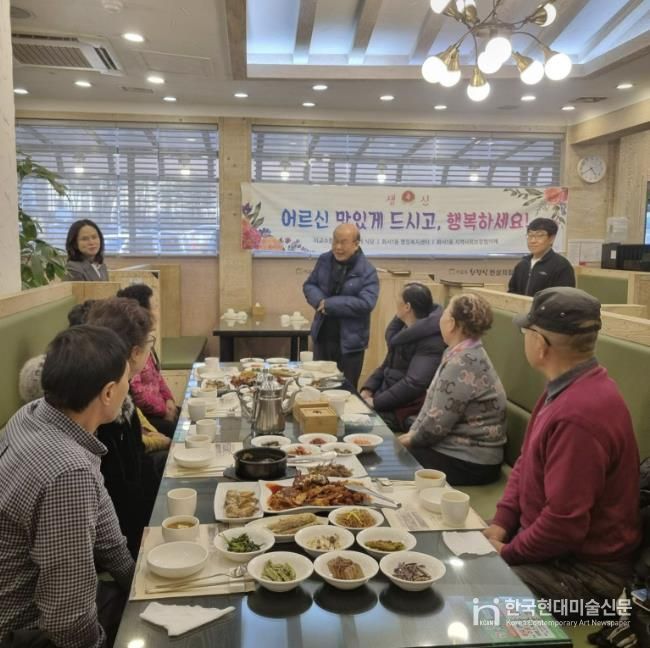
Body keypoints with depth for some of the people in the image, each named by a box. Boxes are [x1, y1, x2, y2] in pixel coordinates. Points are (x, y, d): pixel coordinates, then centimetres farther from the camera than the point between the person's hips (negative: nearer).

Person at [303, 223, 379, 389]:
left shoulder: (367, 271, -13)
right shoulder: (324, 260, 4)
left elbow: (366, 303, -23)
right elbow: (309, 285, 10)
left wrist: (329, 304, -22)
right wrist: (319, 301, -14)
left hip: (349, 341, -5)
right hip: (322, 337, 5)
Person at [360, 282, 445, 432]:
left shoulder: (430, 340, -19)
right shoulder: (405, 330, 12)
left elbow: (415, 384, -27)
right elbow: (387, 365, 19)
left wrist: (376, 402, -22)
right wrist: (367, 389, 3)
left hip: (404, 411, -9)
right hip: (389, 402, 9)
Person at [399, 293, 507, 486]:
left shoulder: (463, 363, -23)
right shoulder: (463, 355, 9)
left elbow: (438, 423, -22)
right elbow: (432, 405, 13)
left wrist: (412, 439, -5)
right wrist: (412, 433, 2)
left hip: (469, 463, -8)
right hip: (457, 450, 8)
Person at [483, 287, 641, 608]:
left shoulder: (579, 414, -31)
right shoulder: (567, 388, 3)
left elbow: (564, 524, -29)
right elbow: (526, 463, 12)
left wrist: (507, 553, -14)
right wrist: (500, 523, 0)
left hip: (583, 569, -9)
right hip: (543, 539, 9)